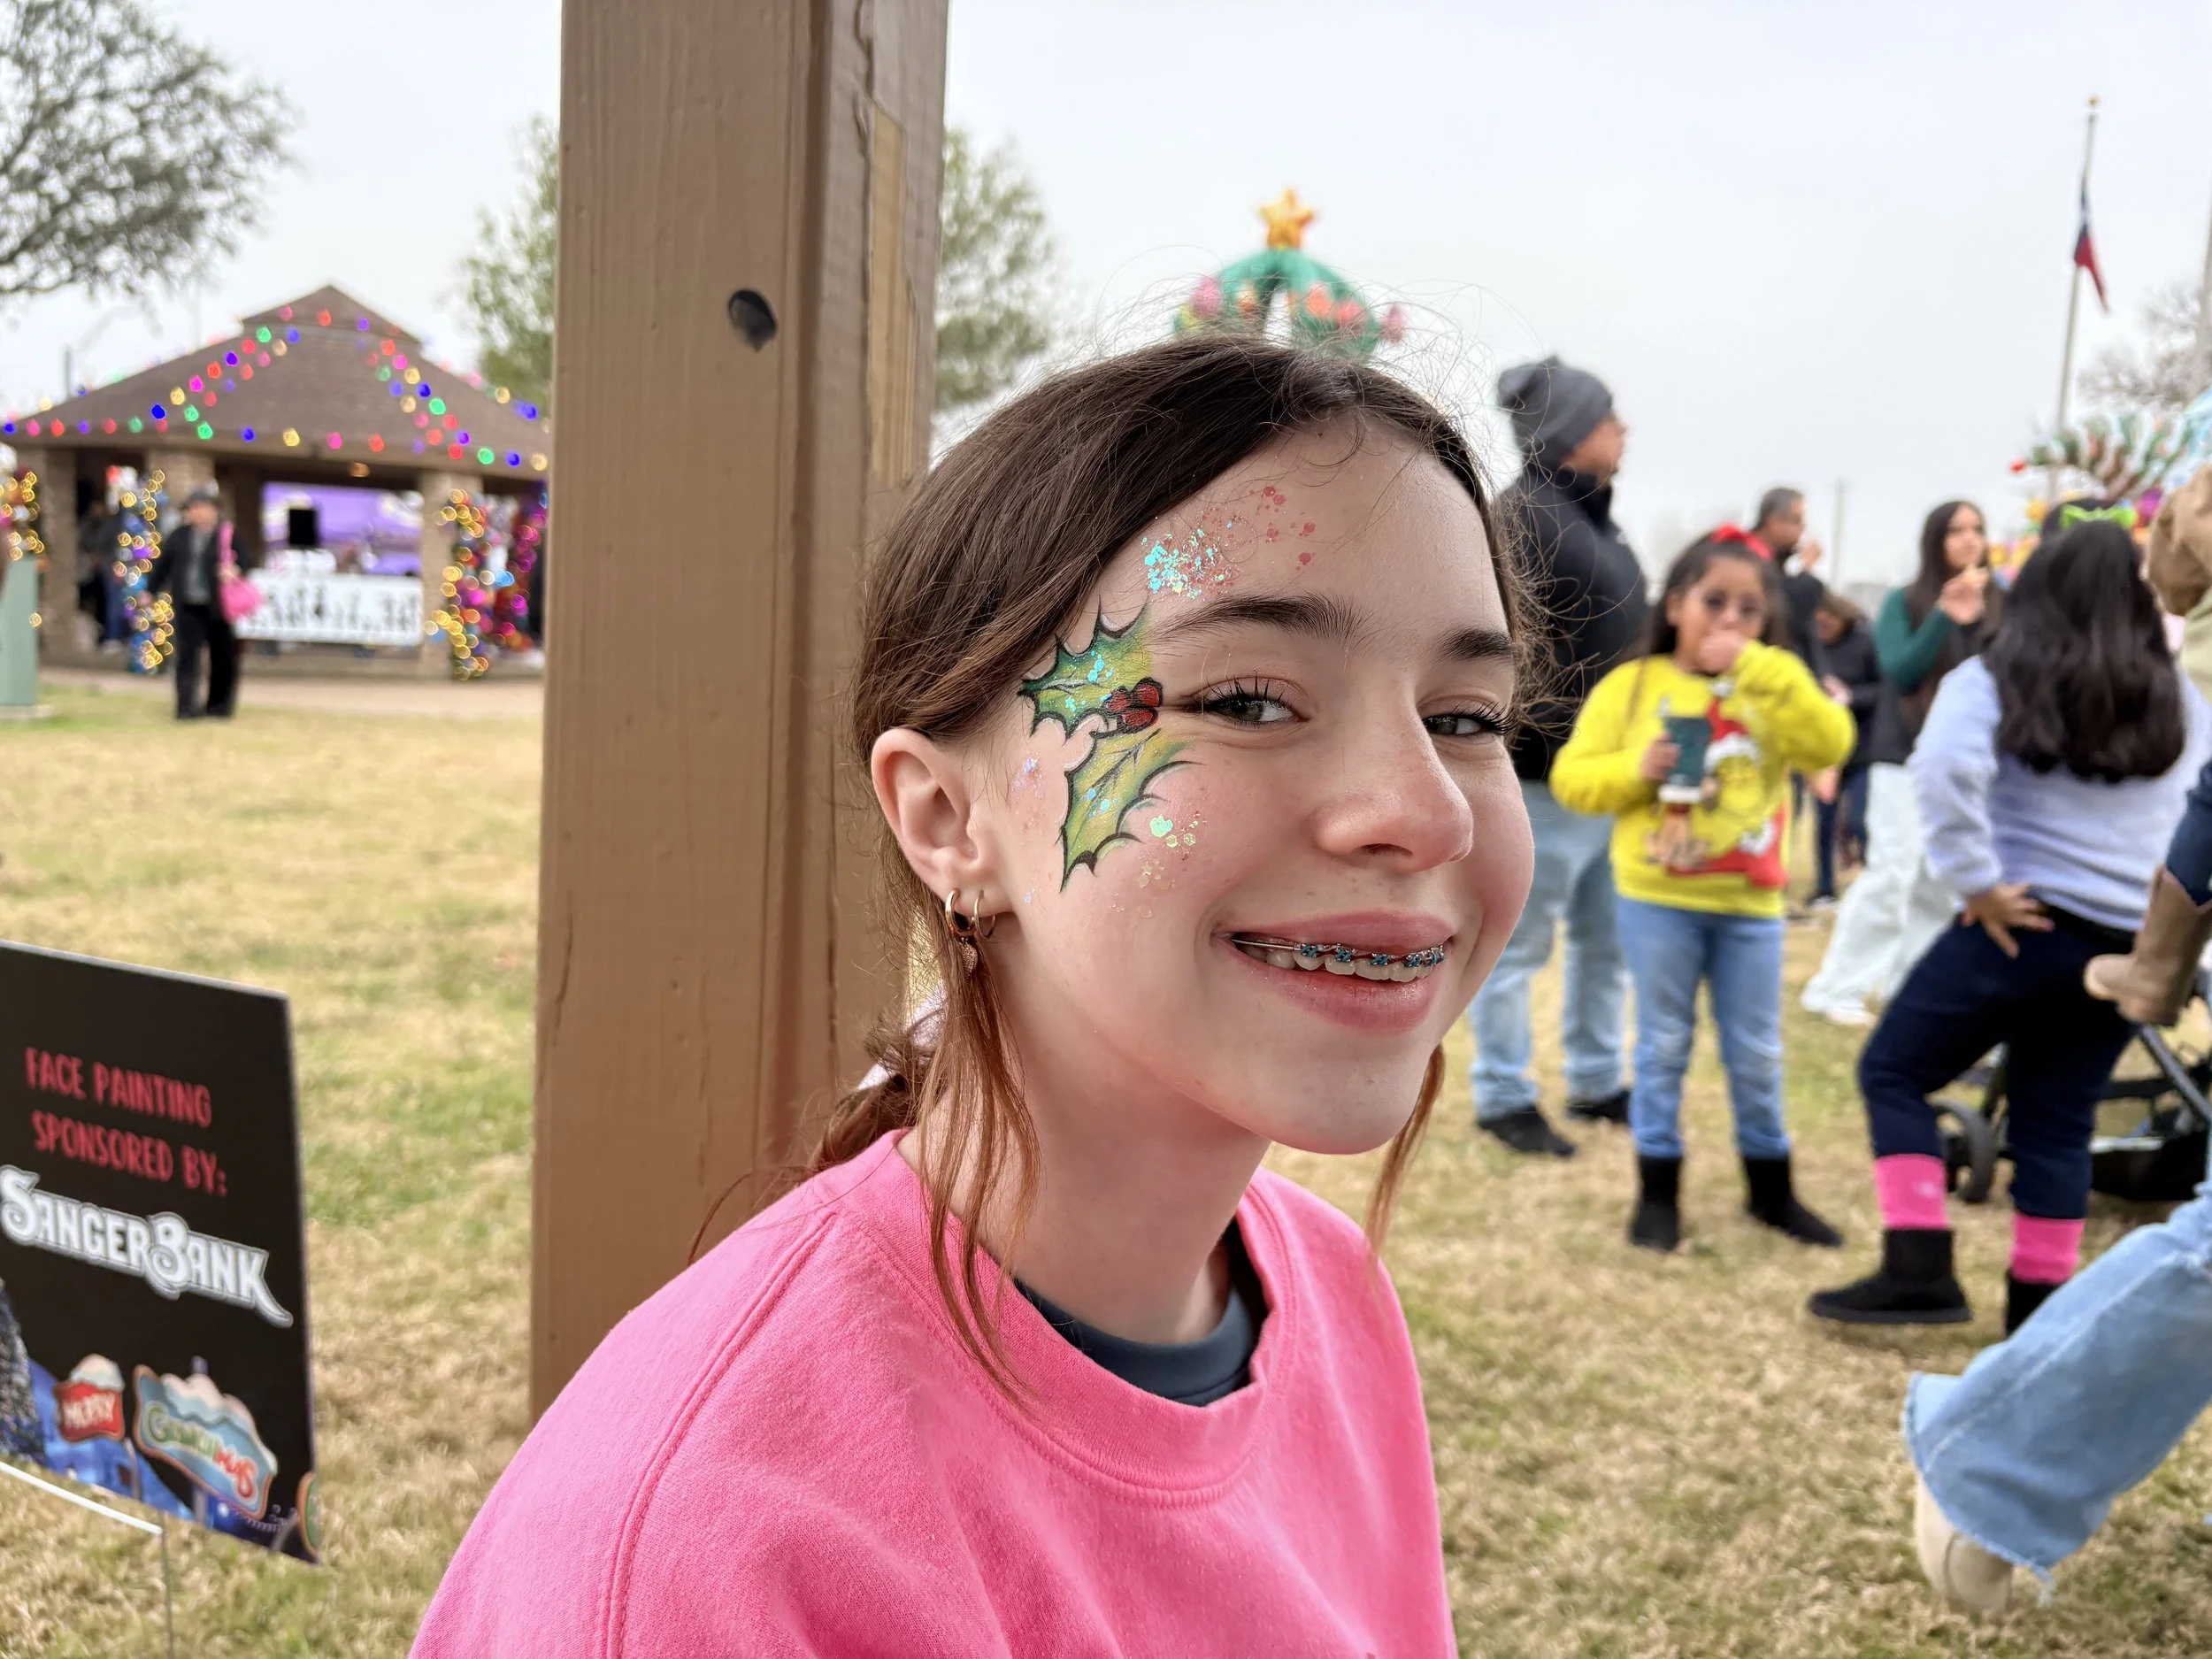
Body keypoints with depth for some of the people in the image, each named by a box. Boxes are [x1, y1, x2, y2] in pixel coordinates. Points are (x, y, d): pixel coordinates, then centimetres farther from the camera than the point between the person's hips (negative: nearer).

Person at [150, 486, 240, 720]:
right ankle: (187, 705, -5)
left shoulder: (227, 536, -2)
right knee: (187, 654, -5)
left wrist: (233, 571, -24)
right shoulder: (179, 536, 8)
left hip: (217, 607, -2)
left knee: (222, 657, 6)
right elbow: (163, 565, 15)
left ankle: (218, 704, 22)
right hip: (187, 606, 2)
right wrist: (151, 591, 13)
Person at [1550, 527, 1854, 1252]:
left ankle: (1771, 1187, 29)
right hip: (1657, 898, -2)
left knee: (1757, 1052, 13)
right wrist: (1635, 770, -20)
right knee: (1663, 1045, 8)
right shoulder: (1631, 685, -2)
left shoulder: (1774, 687, 3)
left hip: (1749, 901, 2)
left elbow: (1830, 744, -15)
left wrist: (1756, 668, -19)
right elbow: (1571, 778, -2)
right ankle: (1658, 1192, 20)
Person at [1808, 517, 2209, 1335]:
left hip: (2026, 924, -5)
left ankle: (1919, 1269, 0)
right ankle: (2040, 1302, 19)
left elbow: (1943, 770, -23)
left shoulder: (1994, 682, -5)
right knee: (2057, 1122, 15)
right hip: (2133, 945, 5)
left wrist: (1977, 882, -17)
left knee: (1893, 1071, 8)